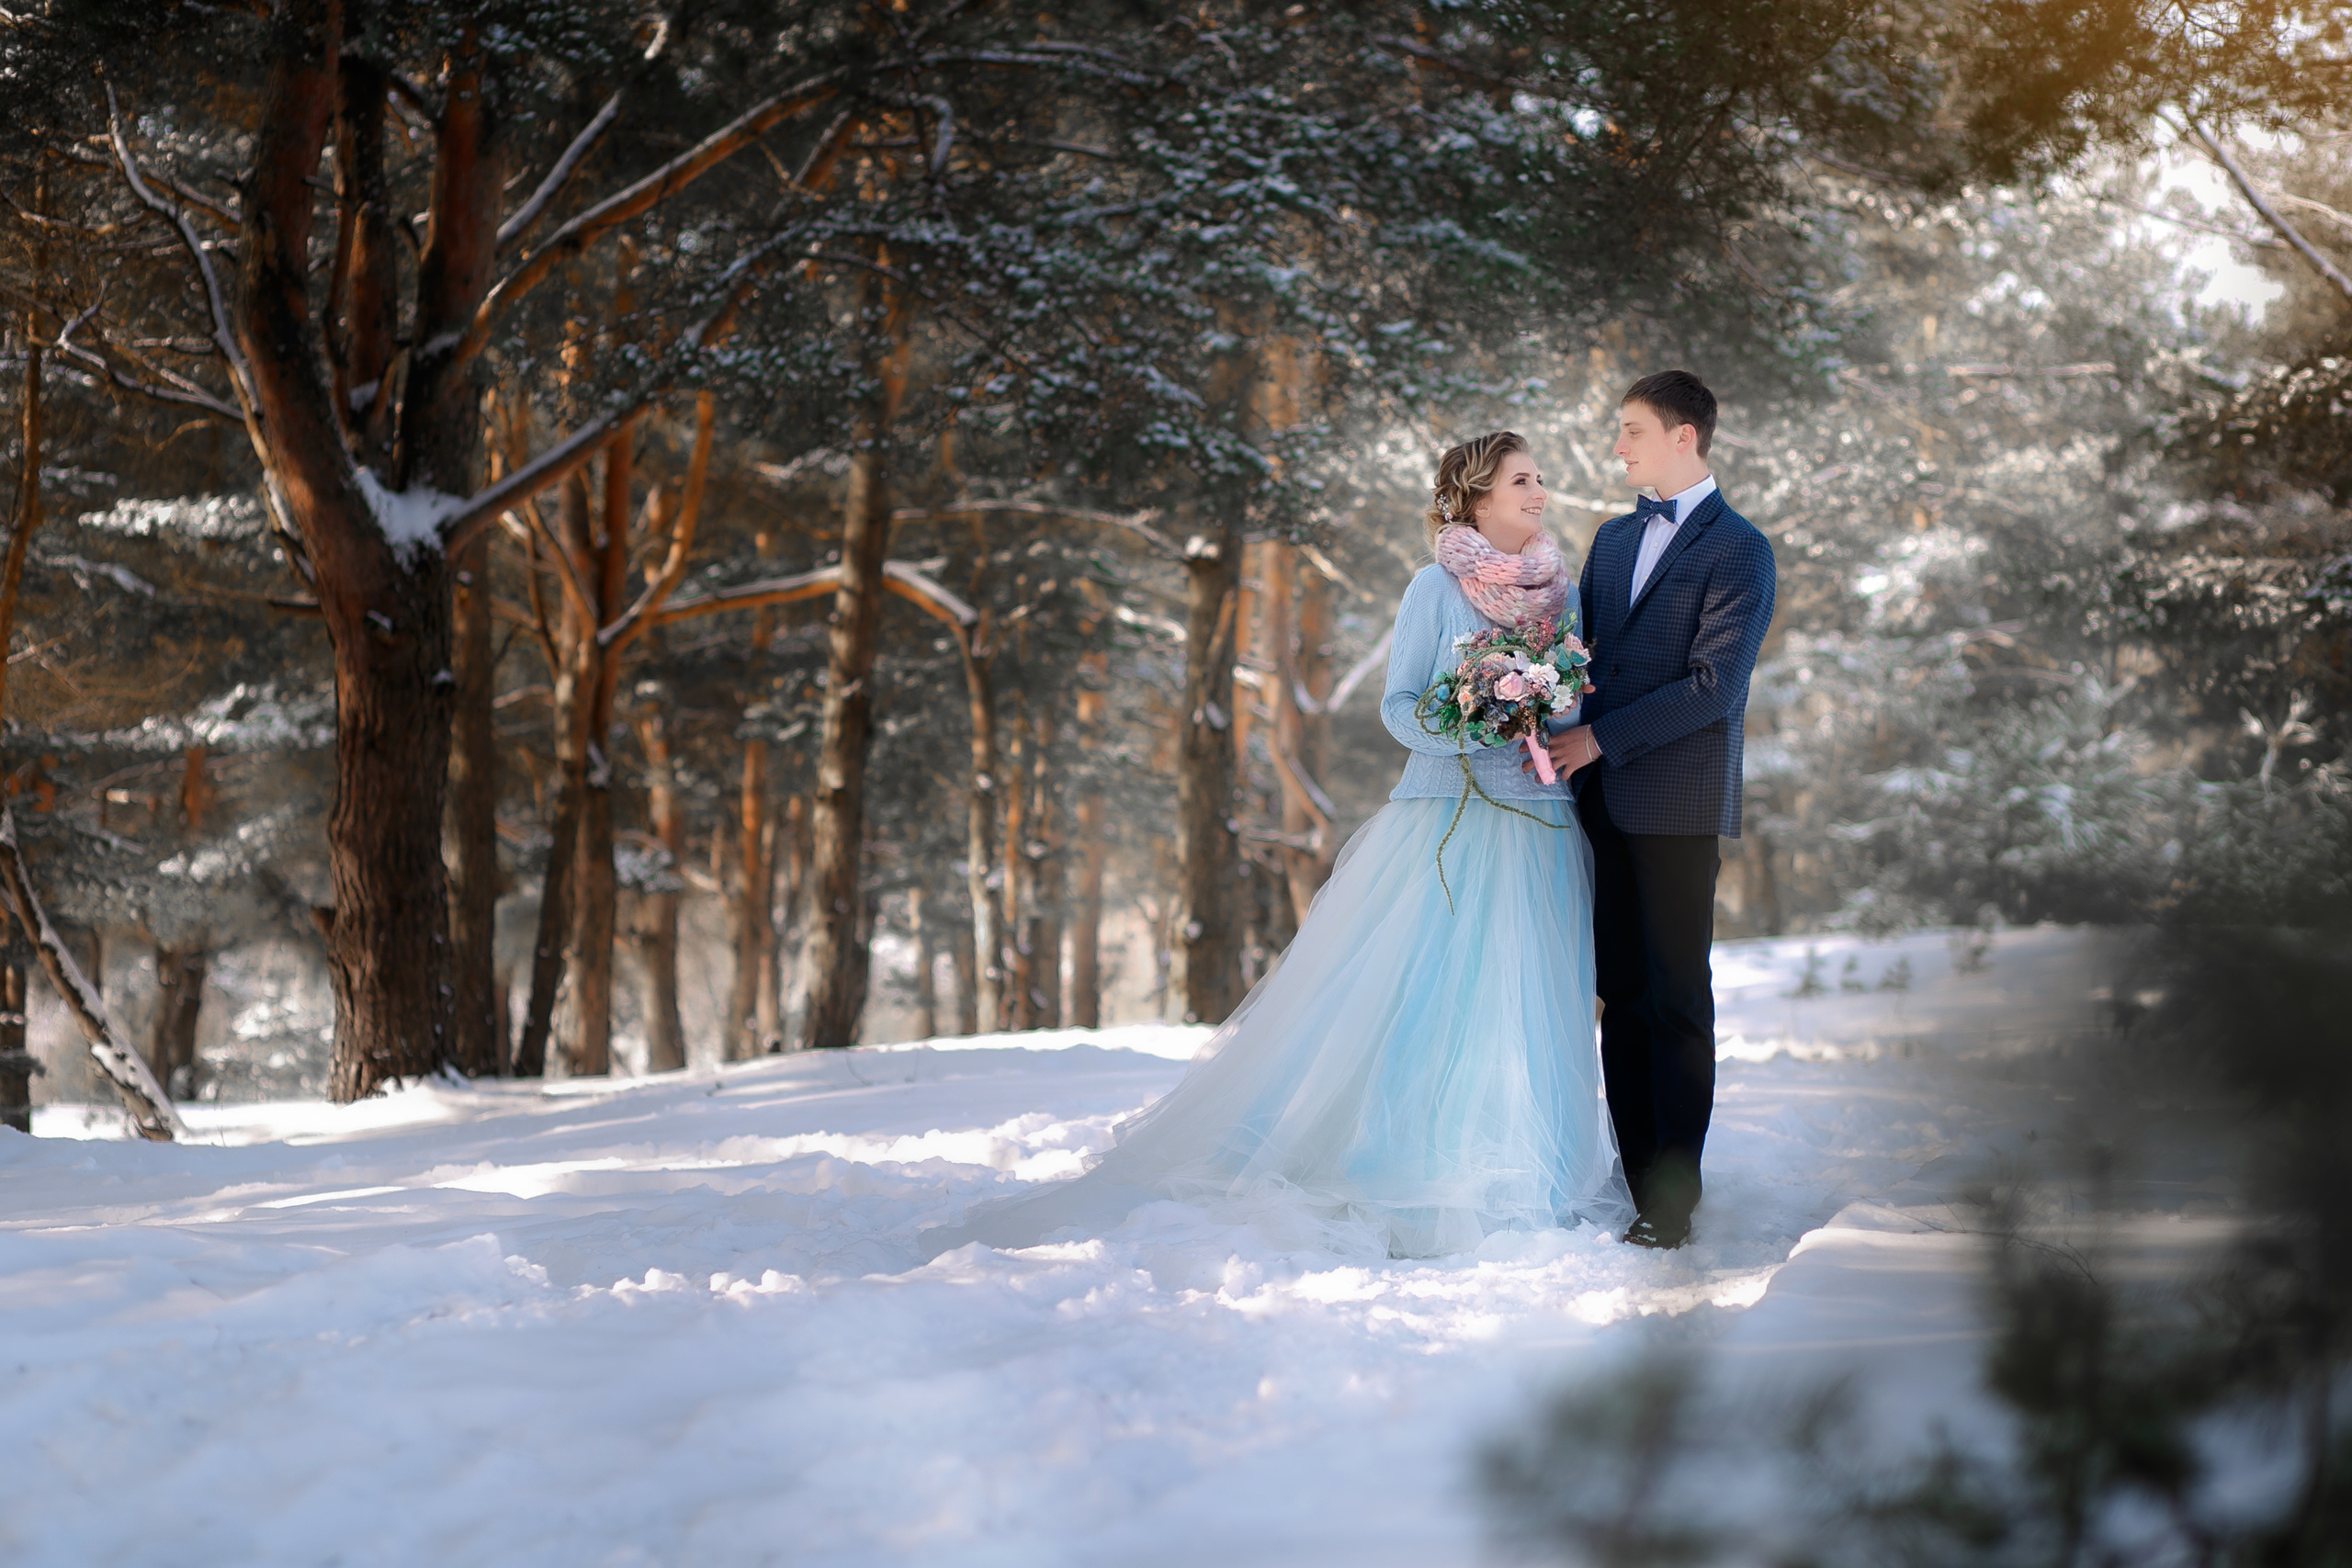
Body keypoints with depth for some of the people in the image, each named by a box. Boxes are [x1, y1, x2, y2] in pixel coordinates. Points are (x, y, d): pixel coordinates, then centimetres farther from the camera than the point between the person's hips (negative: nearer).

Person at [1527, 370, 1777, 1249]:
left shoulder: (1738, 550, -5)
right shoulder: (1613, 538, 18)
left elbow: (1715, 685, -14)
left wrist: (1600, 738, -14)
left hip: (1678, 802, -6)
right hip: (1606, 797, 7)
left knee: (1676, 999, -3)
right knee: (1621, 993, 7)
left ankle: (1672, 1201, 0)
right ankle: (1633, 1177, 12)